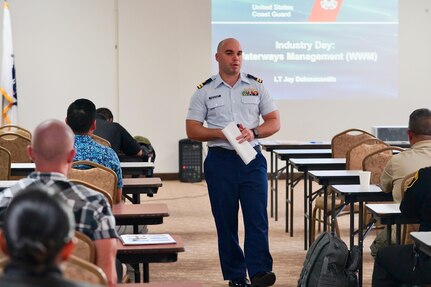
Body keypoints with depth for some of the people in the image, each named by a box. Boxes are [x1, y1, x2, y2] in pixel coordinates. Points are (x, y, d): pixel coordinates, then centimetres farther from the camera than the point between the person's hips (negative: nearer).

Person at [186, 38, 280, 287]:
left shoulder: (257, 86, 8)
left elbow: (275, 122, 7)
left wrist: (253, 132, -12)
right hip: (220, 161, 0)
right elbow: (192, 130, 2)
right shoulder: (204, 91, 5)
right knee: (226, 221, 3)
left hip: (252, 159, 0)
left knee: (257, 217, -10)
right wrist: (221, 133, -13)